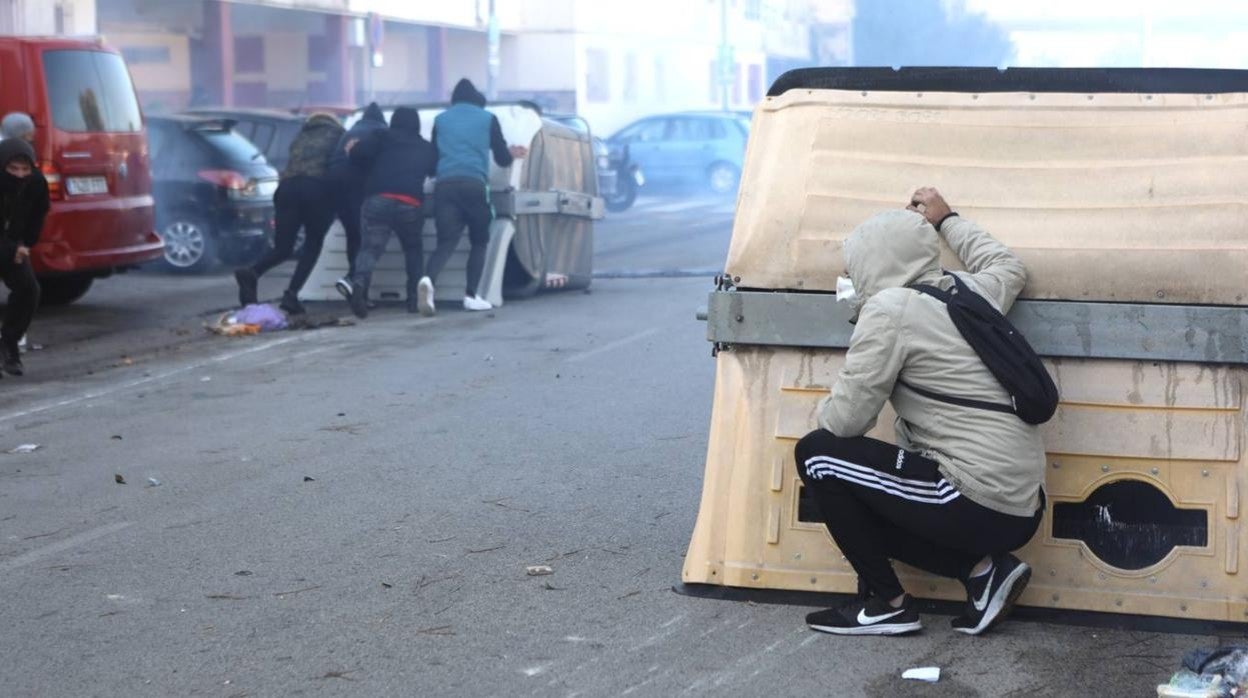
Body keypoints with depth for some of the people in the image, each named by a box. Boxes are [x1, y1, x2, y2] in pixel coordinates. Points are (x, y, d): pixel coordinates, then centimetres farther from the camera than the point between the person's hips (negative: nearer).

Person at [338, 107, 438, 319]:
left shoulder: (381, 137, 16)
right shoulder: (426, 148, 23)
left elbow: (357, 154, 3)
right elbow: (435, 170, 34)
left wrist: (371, 171, 20)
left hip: (378, 199, -1)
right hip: (411, 204, 2)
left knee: (371, 248, -9)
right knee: (413, 249, 23)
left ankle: (359, 283, -38)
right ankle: (414, 298, 14)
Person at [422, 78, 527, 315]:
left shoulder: (441, 119, 19)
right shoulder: (487, 118, 13)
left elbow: (432, 157, 25)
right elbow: (502, 159, 14)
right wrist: (512, 153, 38)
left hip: (444, 185, 2)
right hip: (474, 185, -2)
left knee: (446, 242, -2)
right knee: (479, 242, 14)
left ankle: (429, 280, -31)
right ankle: (471, 295, 4)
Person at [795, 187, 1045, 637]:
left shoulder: (889, 309, -12)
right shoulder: (969, 293, 10)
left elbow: (846, 420, -12)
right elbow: (1008, 267, 35)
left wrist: (825, 409, 11)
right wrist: (946, 220, 43)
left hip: (978, 507, -9)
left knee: (817, 454, 0)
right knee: (868, 511, 24)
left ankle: (887, 603, 4)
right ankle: (982, 568, 11)